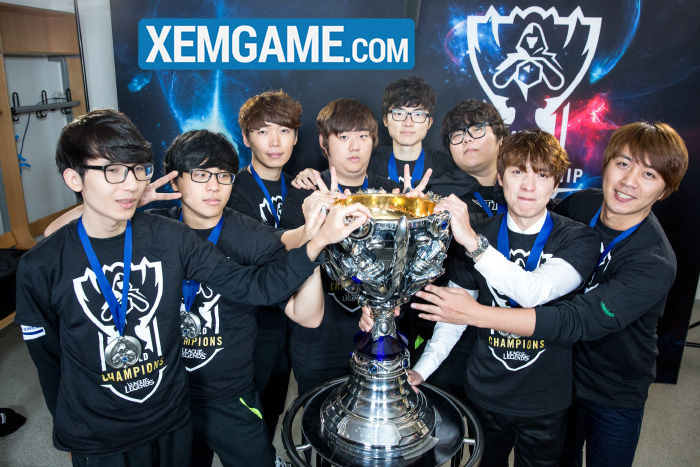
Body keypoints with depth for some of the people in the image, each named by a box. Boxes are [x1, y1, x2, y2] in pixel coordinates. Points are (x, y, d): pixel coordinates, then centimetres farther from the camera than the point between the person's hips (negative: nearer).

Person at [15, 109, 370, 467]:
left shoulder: (169, 238, -10)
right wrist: (73, 433, 7)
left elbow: (253, 286, -16)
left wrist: (319, 240, -28)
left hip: (173, 424, 2)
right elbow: (48, 360, -2)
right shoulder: (41, 267, -14)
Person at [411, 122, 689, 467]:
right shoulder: (581, 204, -14)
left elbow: (578, 321, -38)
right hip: (562, 373, 4)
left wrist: (475, 314, -44)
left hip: (616, 395, -3)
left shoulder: (654, 263, -30)